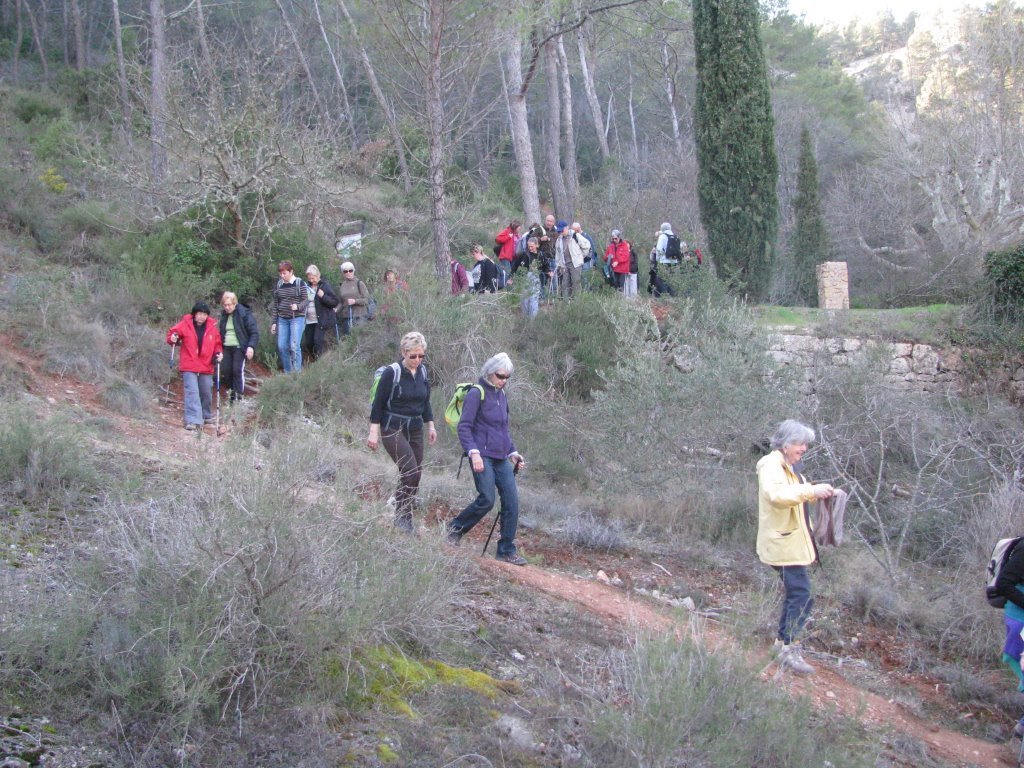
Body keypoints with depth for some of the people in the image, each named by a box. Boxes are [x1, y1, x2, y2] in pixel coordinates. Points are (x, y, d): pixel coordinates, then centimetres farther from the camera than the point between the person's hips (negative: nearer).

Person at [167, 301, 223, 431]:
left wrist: (218, 353, -7)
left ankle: (207, 416, 36)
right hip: (189, 367, -3)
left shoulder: (212, 328, 3)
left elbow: (217, 343, 12)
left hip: (206, 367, 4)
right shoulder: (185, 324, -6)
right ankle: (193, 420, -17)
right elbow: (172, 333, 4)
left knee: (207, 393, 15)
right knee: (192, 392, -13)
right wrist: (173, 339, -19)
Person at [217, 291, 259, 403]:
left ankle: (238, 395, -4)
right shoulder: (224, 315, 12)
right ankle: (232, 389, 23)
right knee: (225, 370, 1)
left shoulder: (244, 313, -8)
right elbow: (221, 332, 23)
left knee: (238, 370, -12)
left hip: (240, 348, -6)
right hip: (227, 348, 6)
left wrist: (251, 346, -20)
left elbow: (254, 332, -10)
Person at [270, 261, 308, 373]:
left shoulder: (299, 283, -3)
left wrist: (298, 306, -24)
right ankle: (287, 372, 14)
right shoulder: (278, 285, 8)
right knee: (282, 347, 2)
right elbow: (275, 304, 13)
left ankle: (297, 373, -4)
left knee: (294, 346, -12)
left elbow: (306, 300, -3)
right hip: (282, 319, 5)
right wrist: (274, 322, 11)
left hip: (297, 318, -5)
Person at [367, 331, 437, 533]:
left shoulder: (422, 372, 5)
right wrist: (374, 432, -12)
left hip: (415, 429, 6)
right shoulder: (392, 372, -13)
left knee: (415, 474, 5)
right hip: (393, 429, -6)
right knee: (410, 471, -18)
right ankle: (401, 516, -6)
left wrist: (430, 425, 15)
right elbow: (378, 403, -10)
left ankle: (405, 518, 16)